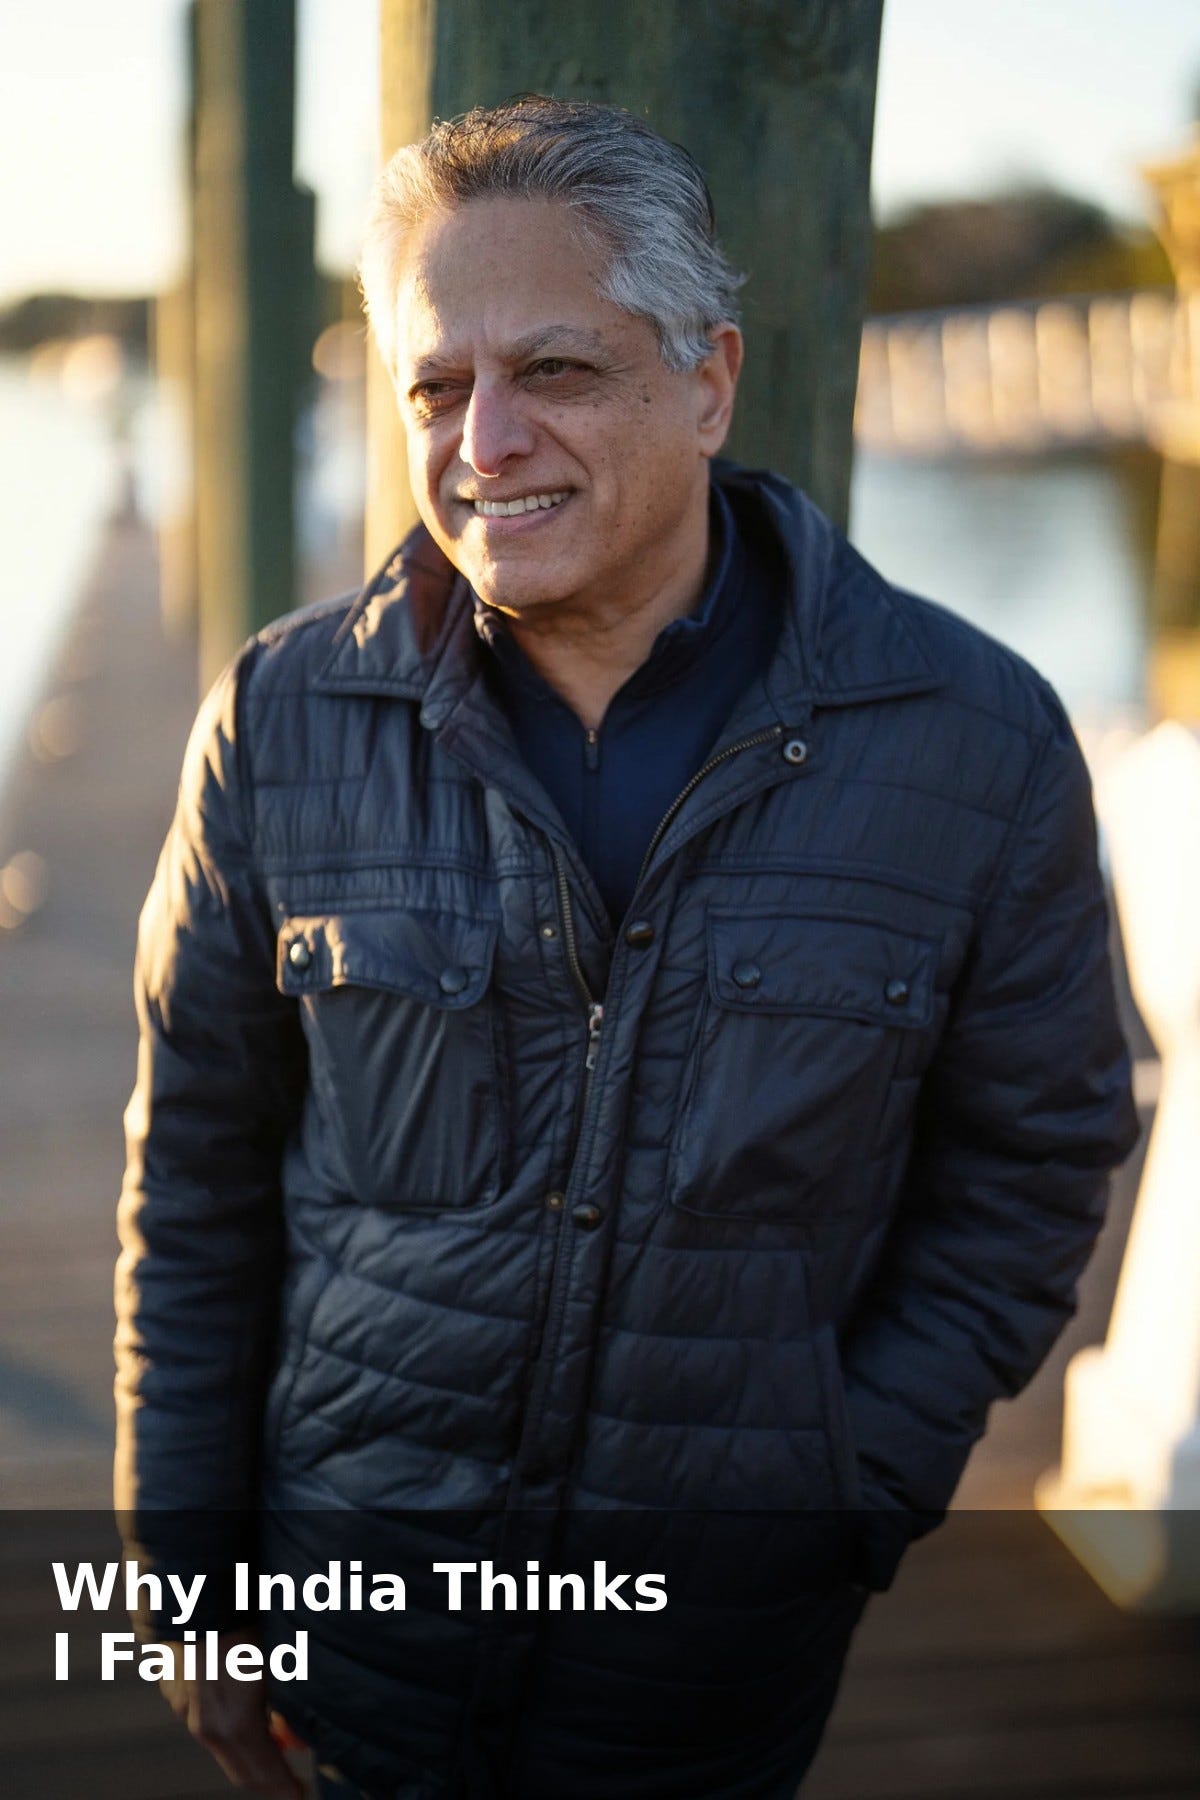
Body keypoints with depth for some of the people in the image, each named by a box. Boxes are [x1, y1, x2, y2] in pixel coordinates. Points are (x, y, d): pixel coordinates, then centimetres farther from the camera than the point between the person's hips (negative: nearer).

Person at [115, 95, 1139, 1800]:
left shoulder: (980, 744, -11)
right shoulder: (284, 721, -8)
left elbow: (1029, 1167, -1)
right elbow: (198, 1178, -1)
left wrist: (849, 1499, -6)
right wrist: (190, 1560, 2)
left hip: (730, 1624, 0)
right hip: (361, 1575, 1)